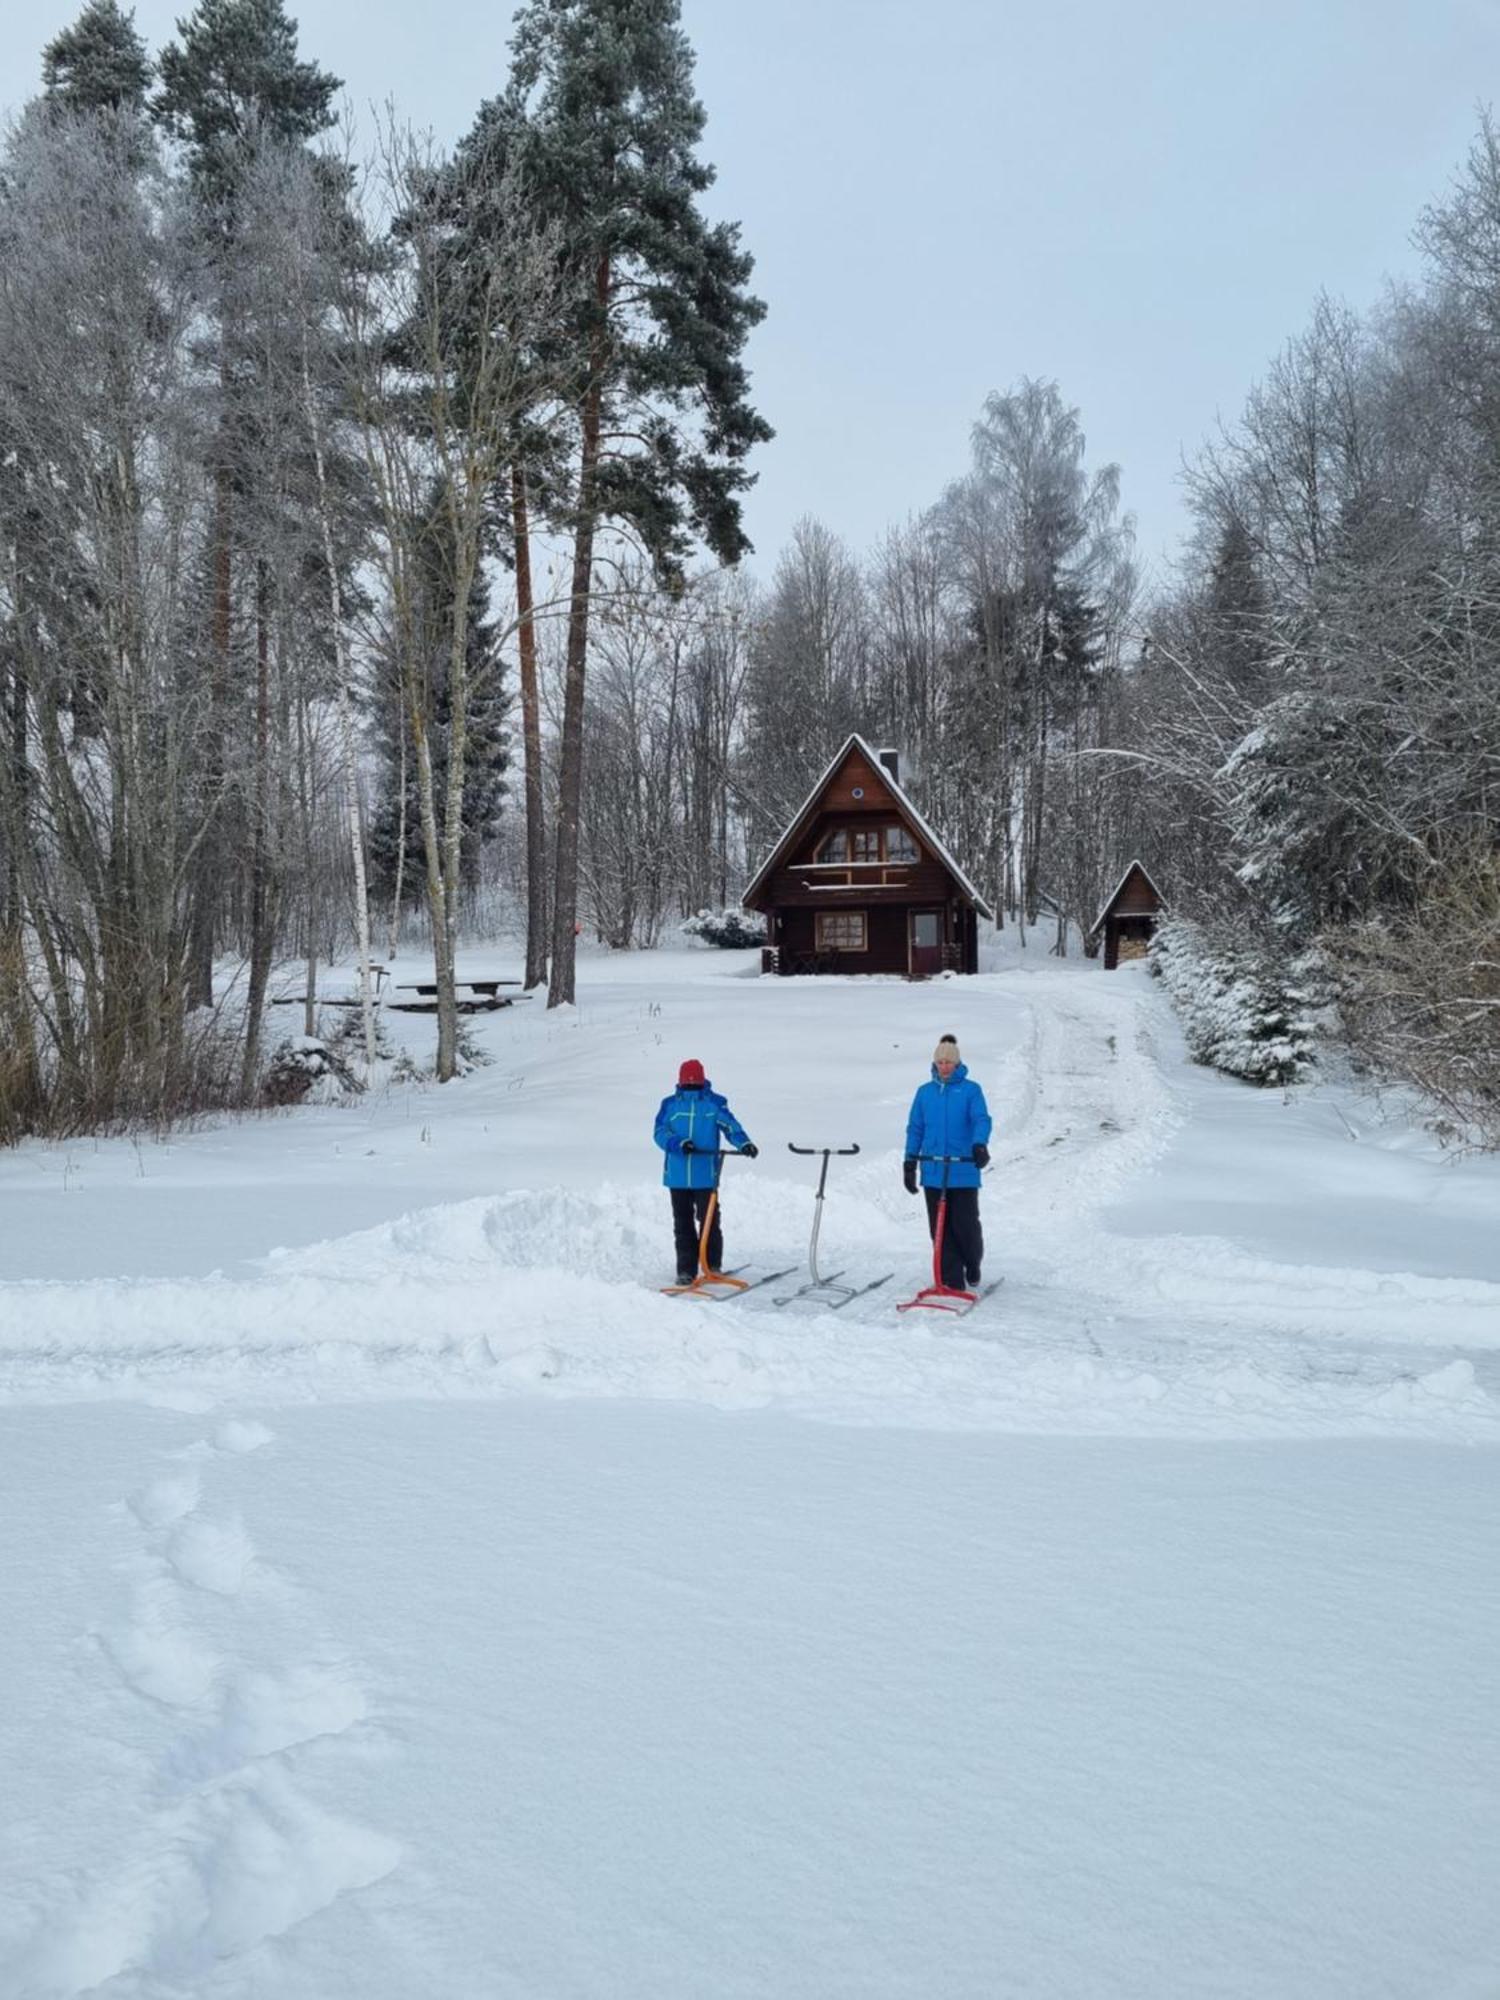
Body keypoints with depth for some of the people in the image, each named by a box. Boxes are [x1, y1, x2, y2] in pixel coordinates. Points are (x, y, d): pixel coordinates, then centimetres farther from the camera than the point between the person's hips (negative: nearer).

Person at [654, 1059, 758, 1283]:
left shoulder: (715, 1103, 1)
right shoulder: (670, 1104, 5)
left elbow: (731, 1126, -6)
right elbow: (660, 1132, -1)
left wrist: (744, 1143, -26)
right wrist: (679, 1143, -20)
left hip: (705, 1174, -2)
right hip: (677, 1175, 2)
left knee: (709, 1221, 0)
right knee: (682, 1223, 8)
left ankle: (713, 1266, 15)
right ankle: (686, 1270, 15)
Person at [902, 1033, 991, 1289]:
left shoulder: (971, 1090, 0)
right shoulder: (925, 1092, 10)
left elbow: (981, 1120, -12)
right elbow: (915, 1129, 13)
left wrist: (980, 1145, -31)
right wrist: (910, 1162, 9)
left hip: (964, 1172, -3)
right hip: (933, 1173, 3)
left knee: (965, 1225, -2)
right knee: (940, 1229, 3)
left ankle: (973, 1263, 28)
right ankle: (952, 1280, 12)